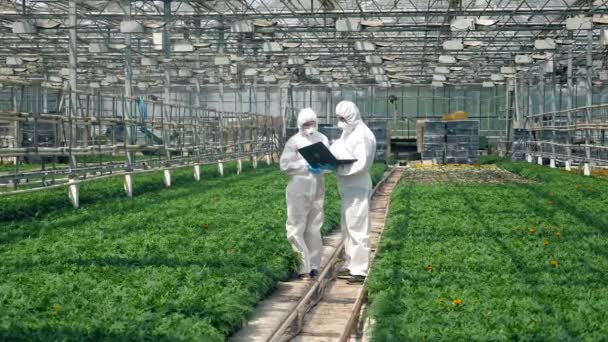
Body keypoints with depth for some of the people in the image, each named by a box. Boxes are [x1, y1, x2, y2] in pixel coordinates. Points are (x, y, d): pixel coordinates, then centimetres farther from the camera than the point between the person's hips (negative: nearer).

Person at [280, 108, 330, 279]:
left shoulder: (323, 139, 9)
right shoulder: (294, 141, -5)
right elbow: (285, 165, -10)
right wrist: (307, 166, -18)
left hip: (317, 188, 4)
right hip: (299, 189, -4)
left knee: (314, 228, 10)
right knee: (297, 228, -6)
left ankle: (313, 265, 17)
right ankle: (302, 266, -1)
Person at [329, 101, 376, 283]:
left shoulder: (363, 135, -14)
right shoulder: (347, 134, 16)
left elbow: (361, 164, -21)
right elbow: (337, 153, 18)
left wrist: (338, 168, -25)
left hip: (357, 188, -10)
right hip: (347, 187, 10)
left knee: (357, 228, -7)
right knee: (347, 227, 15)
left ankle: (359, 270, -4)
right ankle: (350, 265, 24)